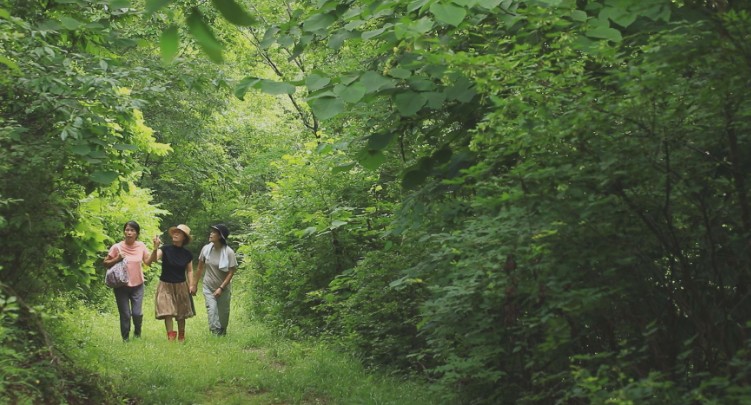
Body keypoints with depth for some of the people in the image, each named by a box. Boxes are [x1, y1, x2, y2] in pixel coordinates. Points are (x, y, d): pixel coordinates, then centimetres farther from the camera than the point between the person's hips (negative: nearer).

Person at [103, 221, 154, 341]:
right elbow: (105, 263, -1)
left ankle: (137, 334, 26)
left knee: (137, 313, -5)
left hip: (137, 285, 1)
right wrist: (116, 259, -19)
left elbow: (148, 262, -8)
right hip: (121, 286, -1)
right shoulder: (117, 247, -6)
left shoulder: (141, 246, 0)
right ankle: (125, 339, 20)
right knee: (125, 315, 1)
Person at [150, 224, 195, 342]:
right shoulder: (165, 249, -9)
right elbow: (154, 259, -25)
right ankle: (171, 338, -8)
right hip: (166, 286, -2)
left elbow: (190, 270, 8)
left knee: (181, 314, 10)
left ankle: (181, 338, 24)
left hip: (181, 287, 2)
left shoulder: (187, 254, 1)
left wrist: (191, 285, -3)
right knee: (168, 313, -10)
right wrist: (155, 247, -42)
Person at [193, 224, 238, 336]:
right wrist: (194, 284, 10)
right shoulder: (206, 249, -5)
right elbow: (200, 268, 6)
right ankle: (216, 334, -18)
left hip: (223, 288, -2)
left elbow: (231, 272, -13)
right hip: (208, 287, 2)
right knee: (212, 309, -16)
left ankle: (222, 334, 29)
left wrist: (221, 288, -19)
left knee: (223, 314, 8)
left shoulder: (229, 252, -15)